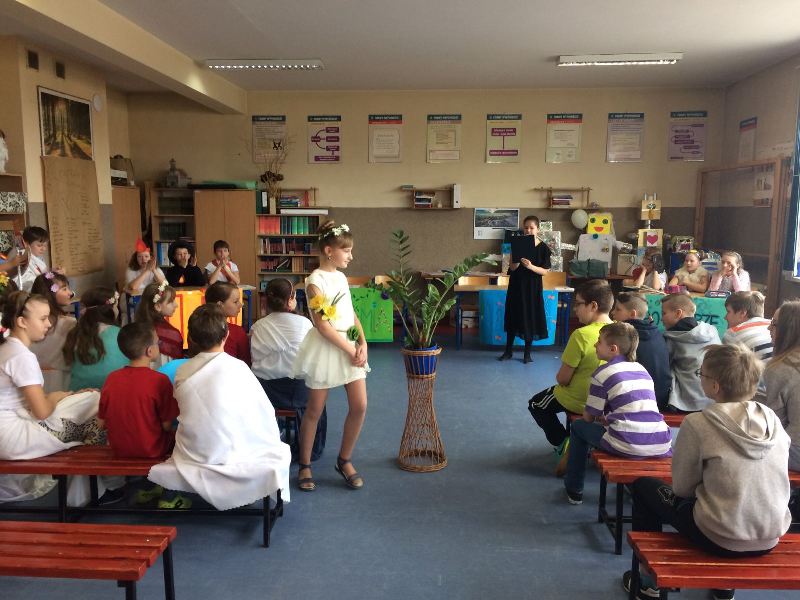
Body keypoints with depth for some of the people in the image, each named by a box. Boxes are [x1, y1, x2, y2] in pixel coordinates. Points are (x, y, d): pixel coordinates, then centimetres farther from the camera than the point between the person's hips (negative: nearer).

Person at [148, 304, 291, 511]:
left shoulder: (182, 372, -4)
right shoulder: (237, 368, -14)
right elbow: (264, 413, -7)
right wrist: (272, 443, 10)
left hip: (191, 457, 5)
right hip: (230, 455, -4)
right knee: (281, 452, 19)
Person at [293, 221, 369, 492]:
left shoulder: (341, 277, 10)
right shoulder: (315, 281, -14)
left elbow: (352, 314, 12)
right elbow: (322, 325, -18)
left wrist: (362, 344, -3)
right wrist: (350, 351, -15)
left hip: (350, 346, 7)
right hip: (326, 348, -7)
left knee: (360, 406, 2)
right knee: (315, 410, 5)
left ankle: (344, 460, 21)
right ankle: (304, 466, 22)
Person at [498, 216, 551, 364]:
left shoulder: (543, 248, -4)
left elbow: (545, 271, -7)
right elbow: (512, 268, -4)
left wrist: (531, 266, -23)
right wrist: (519, 259, -24)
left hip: (532, 287, -1)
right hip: (516, 285, 1)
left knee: (530, 318, 3)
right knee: (513, 316, 7)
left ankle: (527, 353, 15)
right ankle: (508, 350, 17)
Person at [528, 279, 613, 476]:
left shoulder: (581, 335, -27)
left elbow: (562, 378, -21)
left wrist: (561, 378, 2)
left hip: (579, 401, -6)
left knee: (536, 404, 21)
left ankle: (564, 444, 9)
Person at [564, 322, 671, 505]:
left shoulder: (603, 373, -2)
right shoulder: (642, 369, 15)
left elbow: (589, 417, 5)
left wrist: (602, 418, 26)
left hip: (627, 447, -5)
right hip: (661, 447, 6)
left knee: (578, 426, 20)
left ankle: (574, 490, 26)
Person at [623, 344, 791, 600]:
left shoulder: (698, 423, -18)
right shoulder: (773, 420, -3)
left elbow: (682, 487, -7)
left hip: (720, 540, -5)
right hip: (770, 540, 6)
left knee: (643, 485, 15)